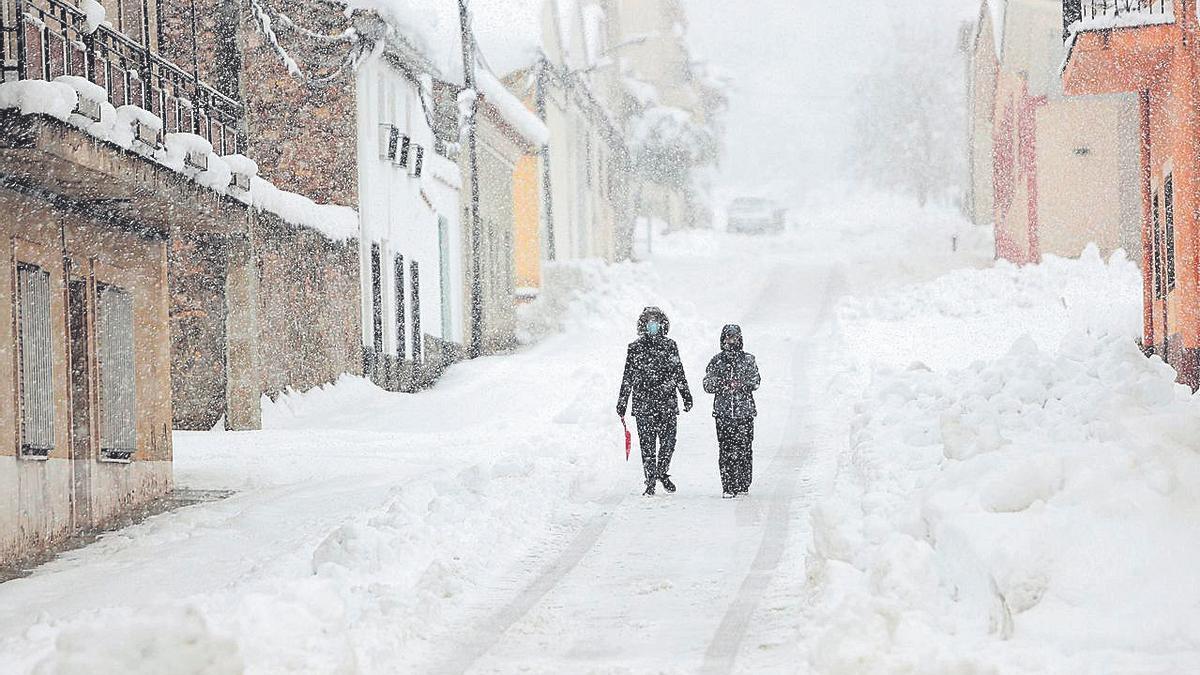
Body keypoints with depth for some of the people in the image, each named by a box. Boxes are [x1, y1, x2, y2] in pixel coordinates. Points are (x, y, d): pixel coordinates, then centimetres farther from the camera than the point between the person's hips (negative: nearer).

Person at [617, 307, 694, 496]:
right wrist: (622, 402, 7)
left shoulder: (670, 346, 8)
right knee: (647, 444, -2)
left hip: (668, 403, 1)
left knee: (668, 441, 0)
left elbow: (679, 373, 14)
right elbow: (627, 377, 8)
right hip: (643, 403, -1)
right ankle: (650, 482, 5)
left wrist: (686, 396, 12)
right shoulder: (635, 348, 4)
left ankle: (662, 472, 23)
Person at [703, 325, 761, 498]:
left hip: (744, 410, 0)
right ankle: (728, 487, -4)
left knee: (744, 448, -3)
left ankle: (743, 485, 7)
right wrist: (721, 384, -11)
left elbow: (755, 381, 1)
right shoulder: (716, 361, 10)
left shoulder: (748, 359, 8)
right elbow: (707, 385, 8)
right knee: (726, 449, -6)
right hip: (723, 411, 0)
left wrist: (741, 385, -17)